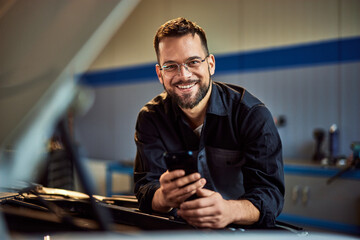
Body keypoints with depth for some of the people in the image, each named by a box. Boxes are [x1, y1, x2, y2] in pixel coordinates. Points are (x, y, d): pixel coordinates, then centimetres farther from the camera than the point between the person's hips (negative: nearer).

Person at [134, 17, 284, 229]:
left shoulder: (253, 115, -9)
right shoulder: (151, 118, -1)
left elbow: (270, 191, -18)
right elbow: (146, 188, -9)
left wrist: (228, 210, -39)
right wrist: (164, 197, -34)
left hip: (243, 231, -1)